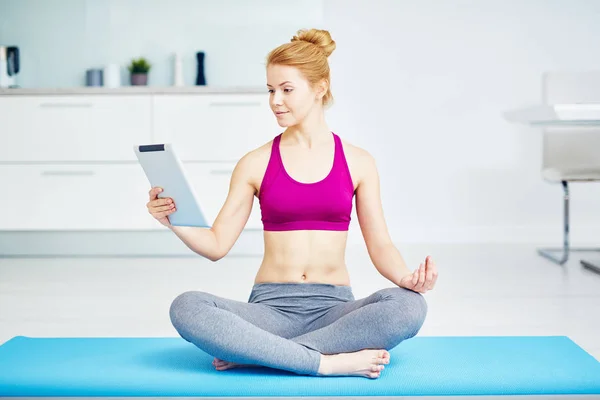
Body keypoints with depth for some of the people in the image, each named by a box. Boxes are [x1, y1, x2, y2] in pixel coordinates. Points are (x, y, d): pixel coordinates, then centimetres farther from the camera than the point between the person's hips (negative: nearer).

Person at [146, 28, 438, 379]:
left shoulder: (358, 162, 6)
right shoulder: (255, 164, 5)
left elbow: (380, 245, 3)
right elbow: (217, 245, 4)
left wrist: (407, 278, -17)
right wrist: (173, 219, -14)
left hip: (333, 308, 1)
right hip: (270, 307, 0)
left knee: (409, 306, -32)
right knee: (186, 307, -30)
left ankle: (252, 352, -25)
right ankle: (330, 361, -29)